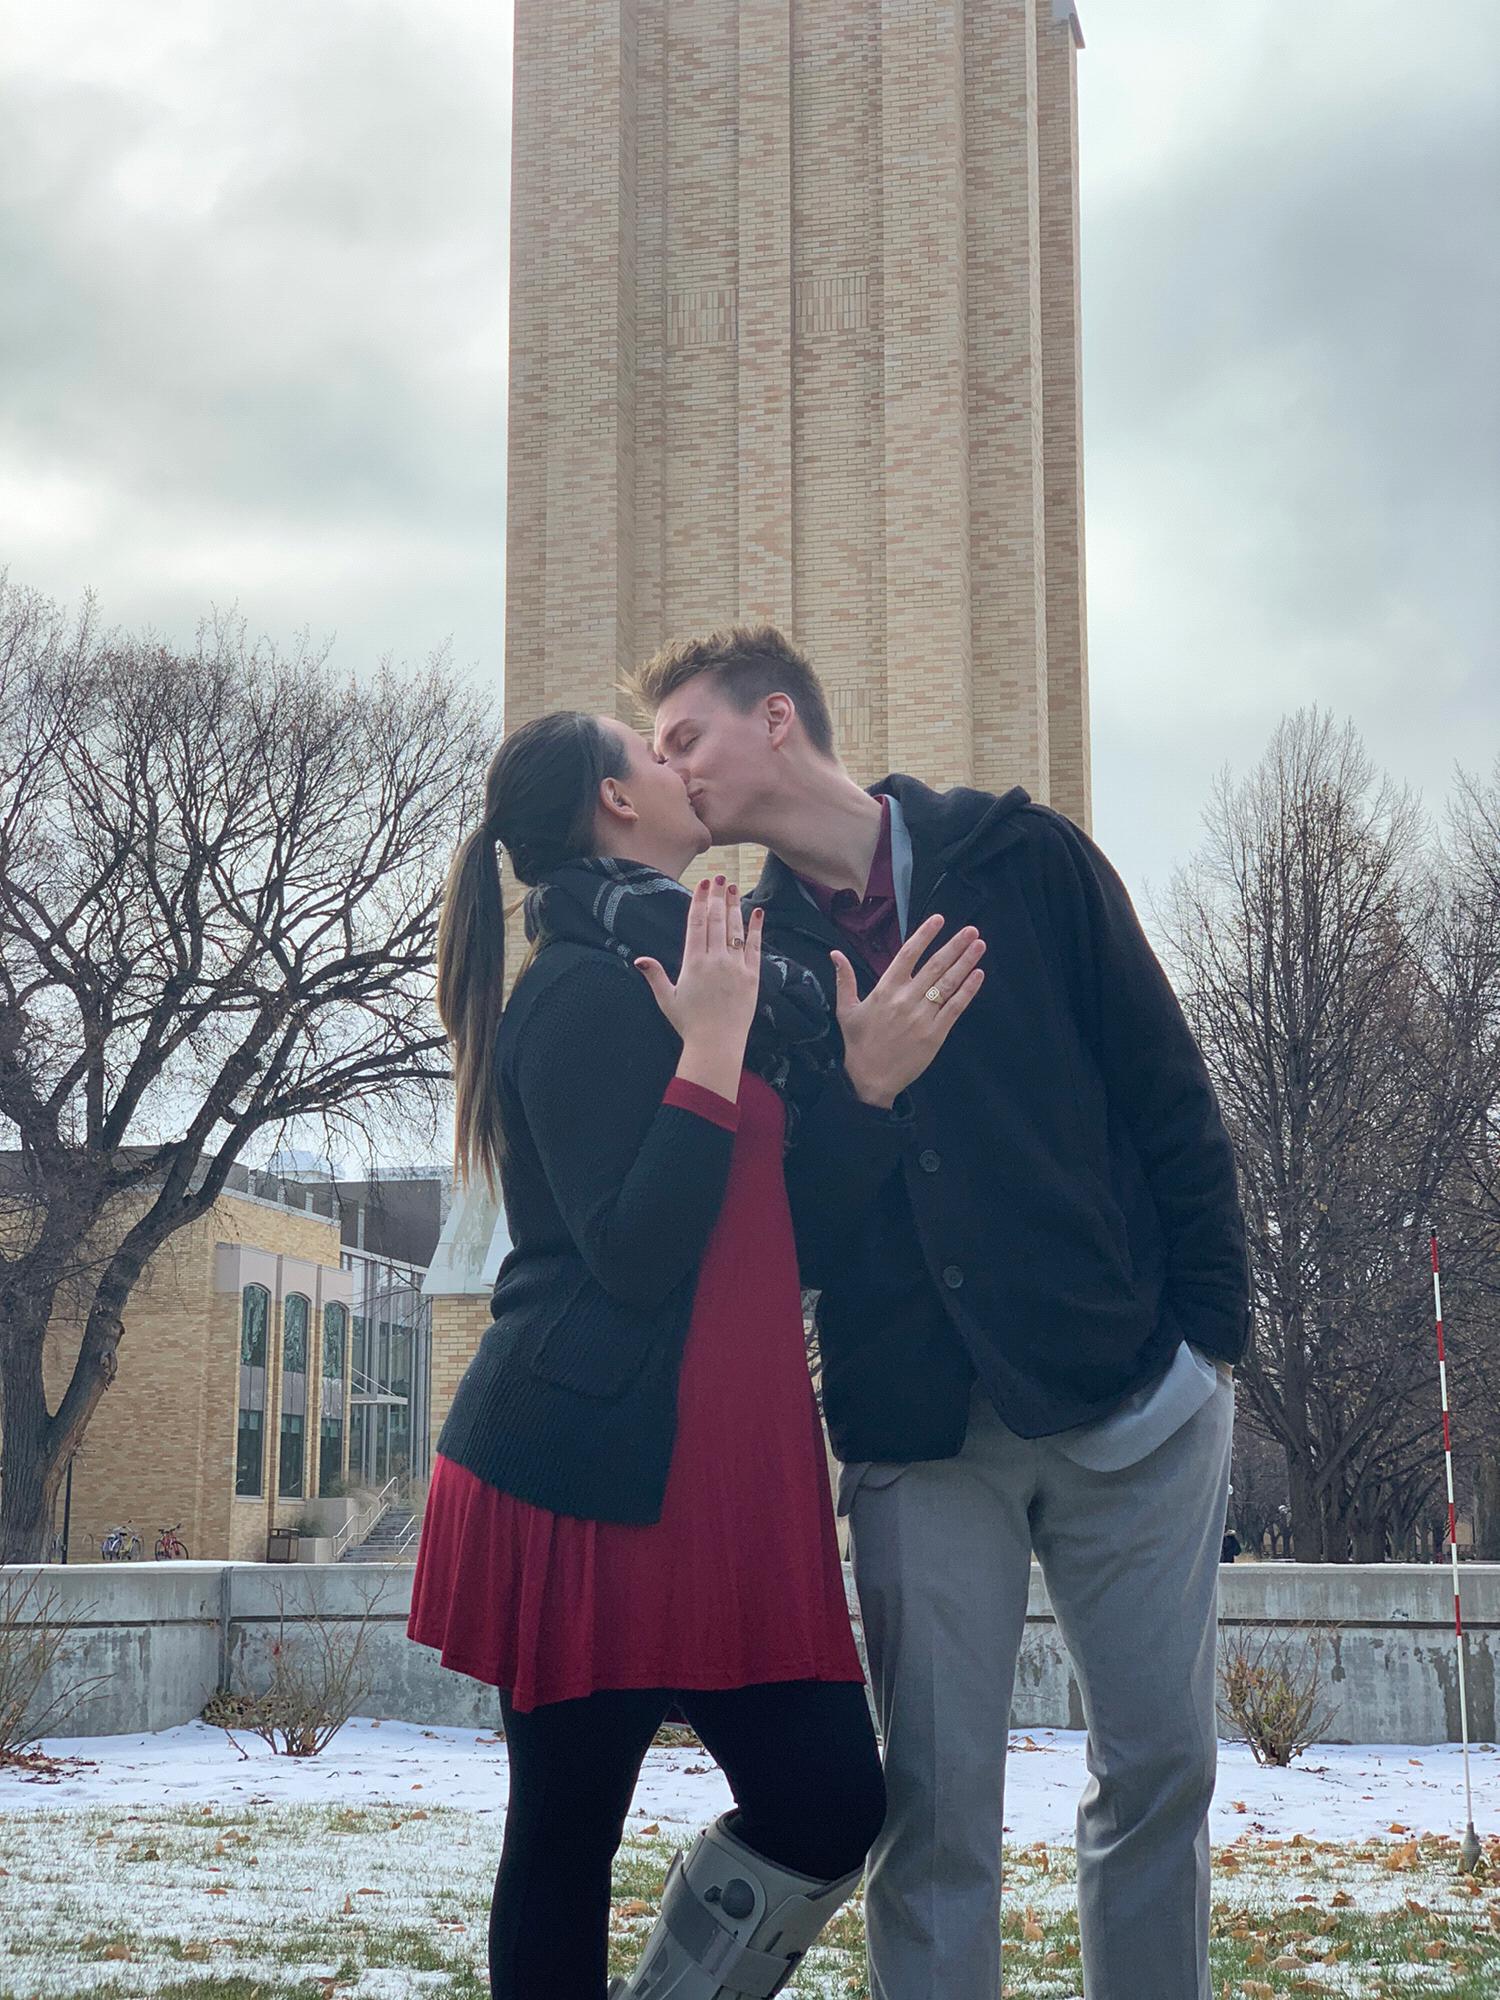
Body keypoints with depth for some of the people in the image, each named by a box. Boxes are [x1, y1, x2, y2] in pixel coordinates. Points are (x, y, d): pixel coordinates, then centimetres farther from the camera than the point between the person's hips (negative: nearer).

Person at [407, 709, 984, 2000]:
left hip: (721, 1478, 8)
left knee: (831, 1801, 1)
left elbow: (799, 1243, 12)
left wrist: (875, 1082, 1)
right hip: (590, 1477, -8)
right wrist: (712, 1049, -18)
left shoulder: (726, 986, 17)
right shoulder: (589, 990, -10)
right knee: (570, 1830, 2)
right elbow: (631, 1253, -19)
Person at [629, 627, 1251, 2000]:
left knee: (1162, 1762, 6)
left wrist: (1215, 1332, -2)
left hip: (1131, 1402, -1)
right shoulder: (753, 945, 7)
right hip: (921, 1430, 1)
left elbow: (1170, 1100, 2)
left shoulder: (1024, 859, 1)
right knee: (939, 1799, 1)